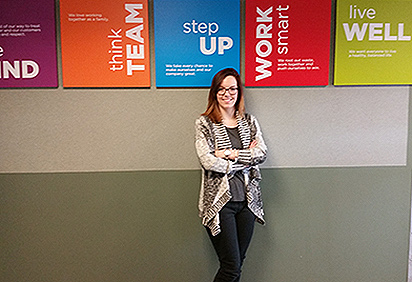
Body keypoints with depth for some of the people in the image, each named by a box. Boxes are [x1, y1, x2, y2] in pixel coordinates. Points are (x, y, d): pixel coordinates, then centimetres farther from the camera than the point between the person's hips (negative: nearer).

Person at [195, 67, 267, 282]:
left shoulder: (249, 122, 10)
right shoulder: (204, 123, -2)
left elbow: (262, 153, -3)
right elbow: (208, 161, -14)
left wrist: (231, 154, -13)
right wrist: (246, 157, -9)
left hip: (247, 200, 4)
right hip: (219, 201, -4)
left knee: (237, 264, 12)